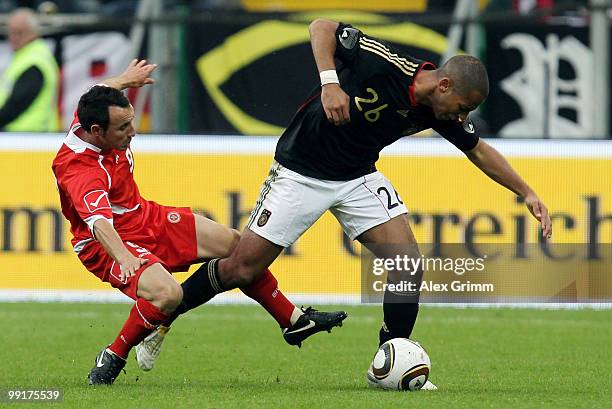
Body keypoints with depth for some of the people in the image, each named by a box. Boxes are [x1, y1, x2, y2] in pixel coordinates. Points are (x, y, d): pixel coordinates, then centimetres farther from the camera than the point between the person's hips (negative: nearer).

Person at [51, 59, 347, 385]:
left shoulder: (91, 120, -10)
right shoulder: (78, 170, -34)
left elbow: (97, 97, 17)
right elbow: (99, 222, -51)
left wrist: (124, 80, 37)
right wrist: (123, 258, -69)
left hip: (147, 217, 10)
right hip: (109, 245, -9)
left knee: (235, 244, 8)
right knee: (168, 294, -36)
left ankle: (294, 321, 24)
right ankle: (113, 358, -13)